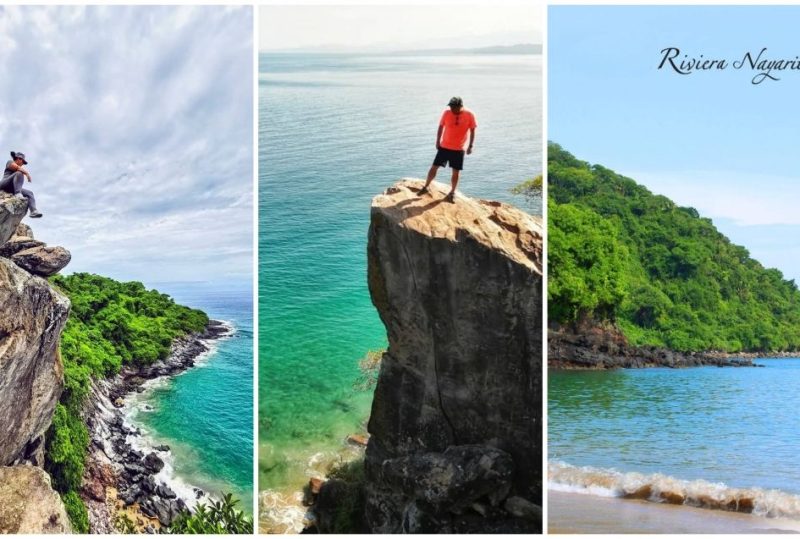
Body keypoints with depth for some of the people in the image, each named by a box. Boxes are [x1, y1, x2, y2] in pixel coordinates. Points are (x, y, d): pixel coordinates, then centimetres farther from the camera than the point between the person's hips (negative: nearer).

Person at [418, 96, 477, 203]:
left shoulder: (469, 115, -12)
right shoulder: (447, 112, -10)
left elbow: (472, 131, -2)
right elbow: (441, 127, 3)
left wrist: (470, 146, -5)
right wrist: (438, 141, 6)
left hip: (459, 149, -1)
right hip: (444, 146, 1)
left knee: (456, 172, 5)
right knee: (434, 167, 3)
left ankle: (452, 193, 22)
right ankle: (426, 187, 20)